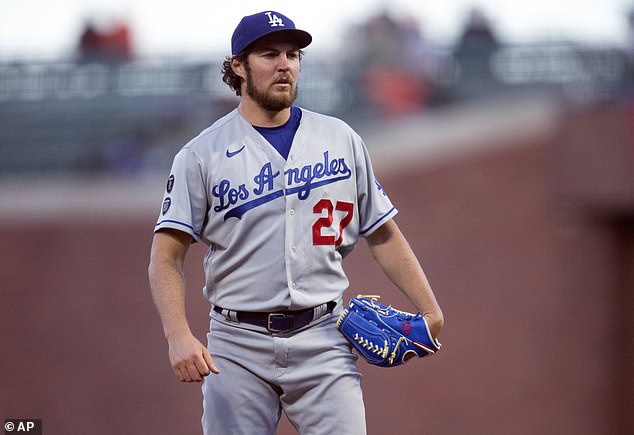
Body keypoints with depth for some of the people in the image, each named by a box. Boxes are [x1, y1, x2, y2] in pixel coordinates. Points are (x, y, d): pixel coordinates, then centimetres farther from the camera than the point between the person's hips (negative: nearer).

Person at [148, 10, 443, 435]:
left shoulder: (341, 140, 10)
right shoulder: (202, 155, 1)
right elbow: (166, 257, -4)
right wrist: (179, 337, -20)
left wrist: (430, 309, 2)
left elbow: (383, 234, 13)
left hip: (323, 340, 1)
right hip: (238, 345, -1)